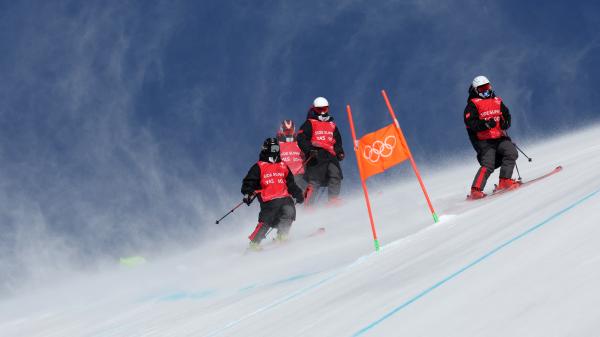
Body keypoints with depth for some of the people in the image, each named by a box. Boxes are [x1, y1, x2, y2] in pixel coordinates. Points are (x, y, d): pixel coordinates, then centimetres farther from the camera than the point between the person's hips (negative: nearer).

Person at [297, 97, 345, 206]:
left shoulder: (332, 125, 26)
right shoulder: (309, 124, 8)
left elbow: (337, 141, 32)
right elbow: (301, 139, -3)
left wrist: (340, 151, 14)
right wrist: (309, 149, -19)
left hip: (330, 155, 5)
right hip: (316, 155, -5)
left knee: (336, 176, -12)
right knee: (314, 180, -11)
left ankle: (334, 201, -8)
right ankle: (308, 204, -8)